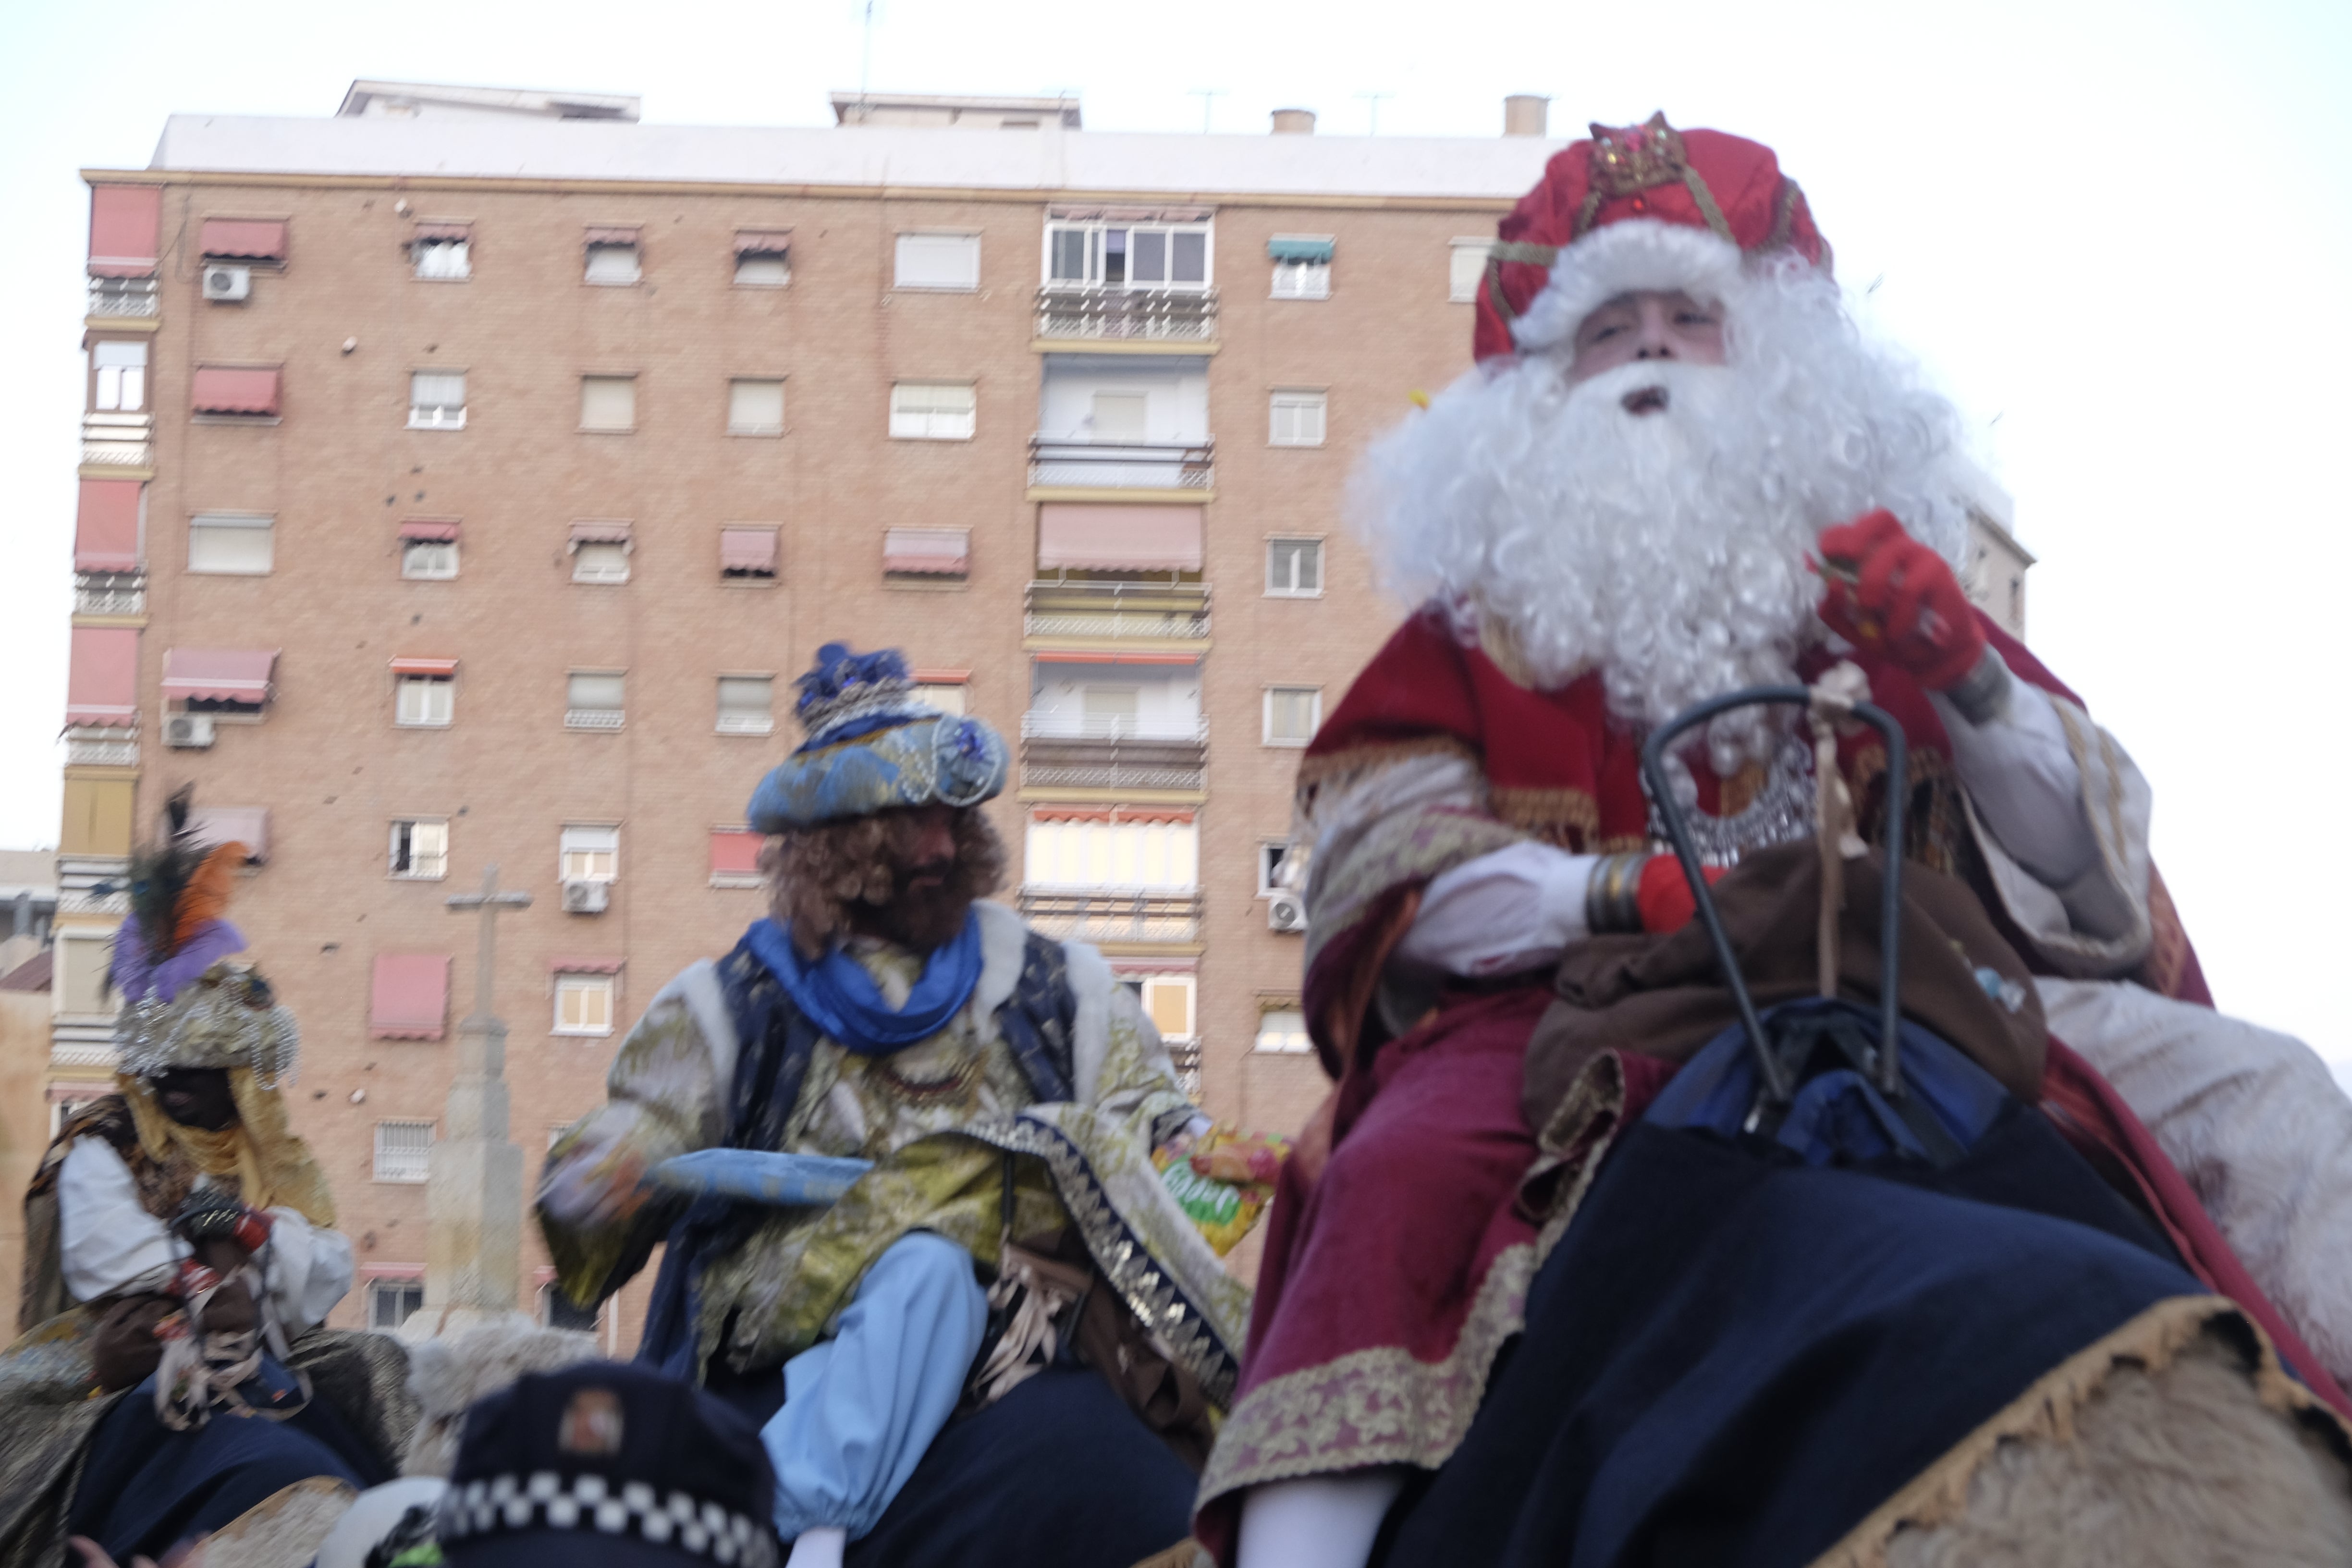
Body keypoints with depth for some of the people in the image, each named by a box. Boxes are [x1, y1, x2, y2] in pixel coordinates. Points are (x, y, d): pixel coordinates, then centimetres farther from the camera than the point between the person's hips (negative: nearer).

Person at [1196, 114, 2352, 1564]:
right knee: (1400, 1183, -33)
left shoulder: (1875, 576, 21)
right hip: (1567, 1014, -2)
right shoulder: (1482, 626, 16)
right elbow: (1384, 880, -1)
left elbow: (2081, 865, 11)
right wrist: (1642, 893, -18)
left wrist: (1960, 670, -9)